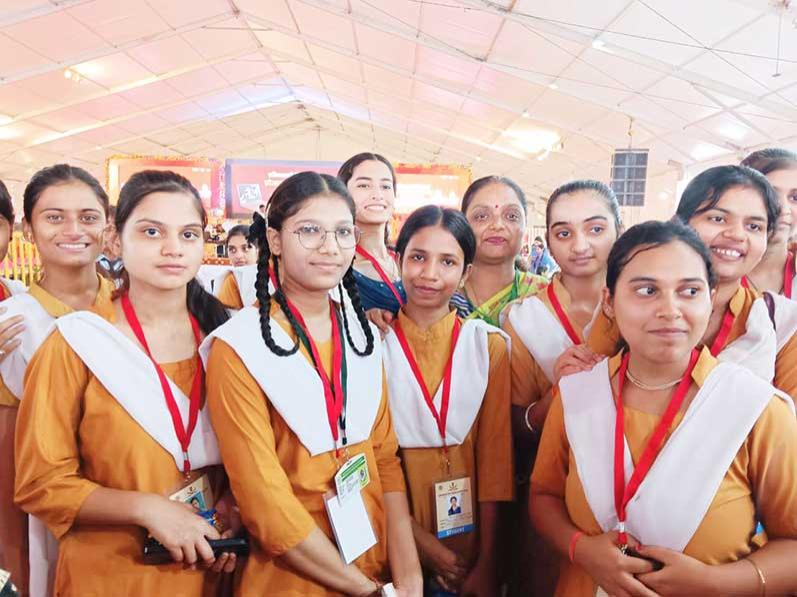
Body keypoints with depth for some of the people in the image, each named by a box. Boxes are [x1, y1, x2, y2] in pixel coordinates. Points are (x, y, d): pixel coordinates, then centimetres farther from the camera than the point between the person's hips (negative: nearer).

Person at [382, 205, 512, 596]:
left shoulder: (489, 346, -4)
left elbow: (494, 454, -5)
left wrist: (487, 564, -7)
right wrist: (425, 546, -12)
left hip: (469, 527, 1)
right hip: (396, 536, -1)